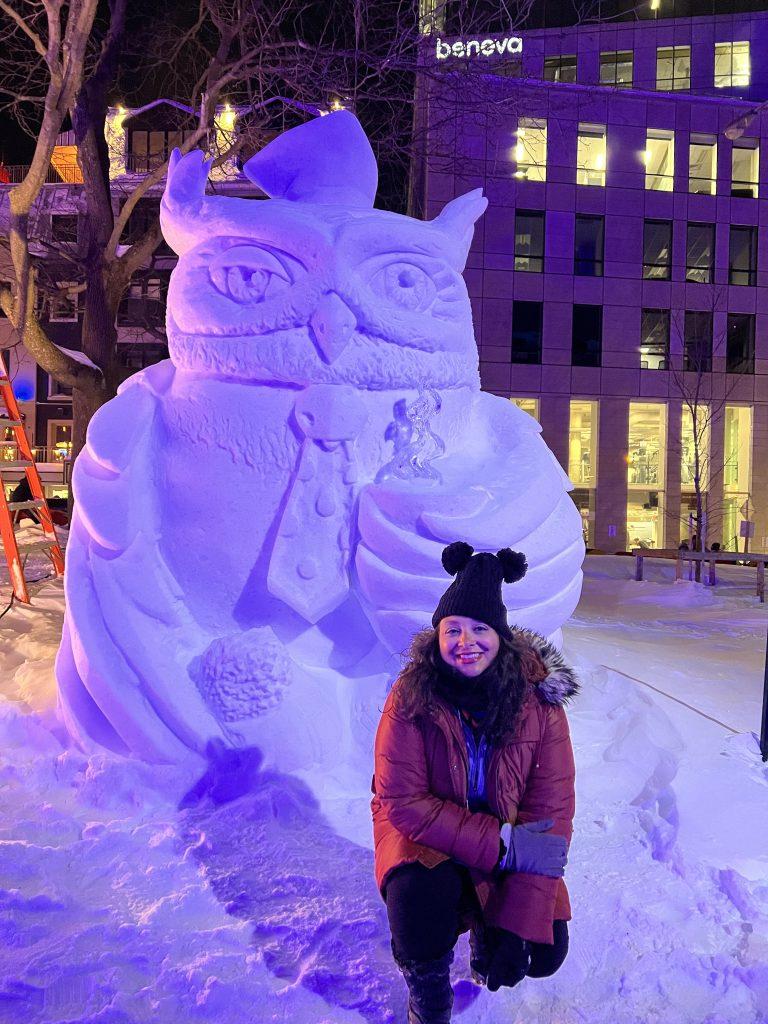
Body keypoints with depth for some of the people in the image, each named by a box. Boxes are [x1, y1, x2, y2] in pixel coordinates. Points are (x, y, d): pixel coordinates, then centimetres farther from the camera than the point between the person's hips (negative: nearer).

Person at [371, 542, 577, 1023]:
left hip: (513, 841, 2)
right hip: (424, 832, -2)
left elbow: (552, 812, -17)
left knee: (545, 954, -12)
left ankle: (488, 930, 25)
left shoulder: (540, 700, -17)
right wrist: (501, 845, -28)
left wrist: (518, 923, -24)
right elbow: (403, 802, -21)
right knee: (420, 890, -32)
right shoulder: (411, 698, -21)